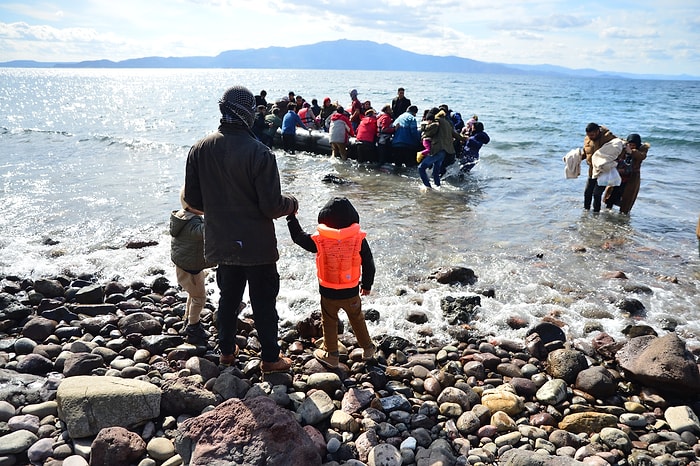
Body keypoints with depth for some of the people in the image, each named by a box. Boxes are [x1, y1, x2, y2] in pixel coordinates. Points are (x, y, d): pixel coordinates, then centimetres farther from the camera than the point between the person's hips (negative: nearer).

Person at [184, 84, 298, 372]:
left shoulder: (200, 149, -5)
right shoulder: (258, 152, -21)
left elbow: (192, 200, 2)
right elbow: (271, 206, -20)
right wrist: (291, 203, 1)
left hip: (222, 243, 5)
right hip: (257, 244, -5)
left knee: (228, 297, 22)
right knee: (264, 302, 10)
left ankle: (227, 351, 35)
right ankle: (270, 358, 21)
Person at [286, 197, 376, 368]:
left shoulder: (319, 240, -15)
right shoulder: (359, 239, -13)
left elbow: (298, 236, 1)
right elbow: (369, 264, -4)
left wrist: (291, 216, 14)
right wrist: (366, 285, 11)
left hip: (328, 293, -1)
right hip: (351, 292, 1)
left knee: (329, 322, 18)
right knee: (357, 319, 22)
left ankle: (331, 355, 25)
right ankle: (367, 349, 34)